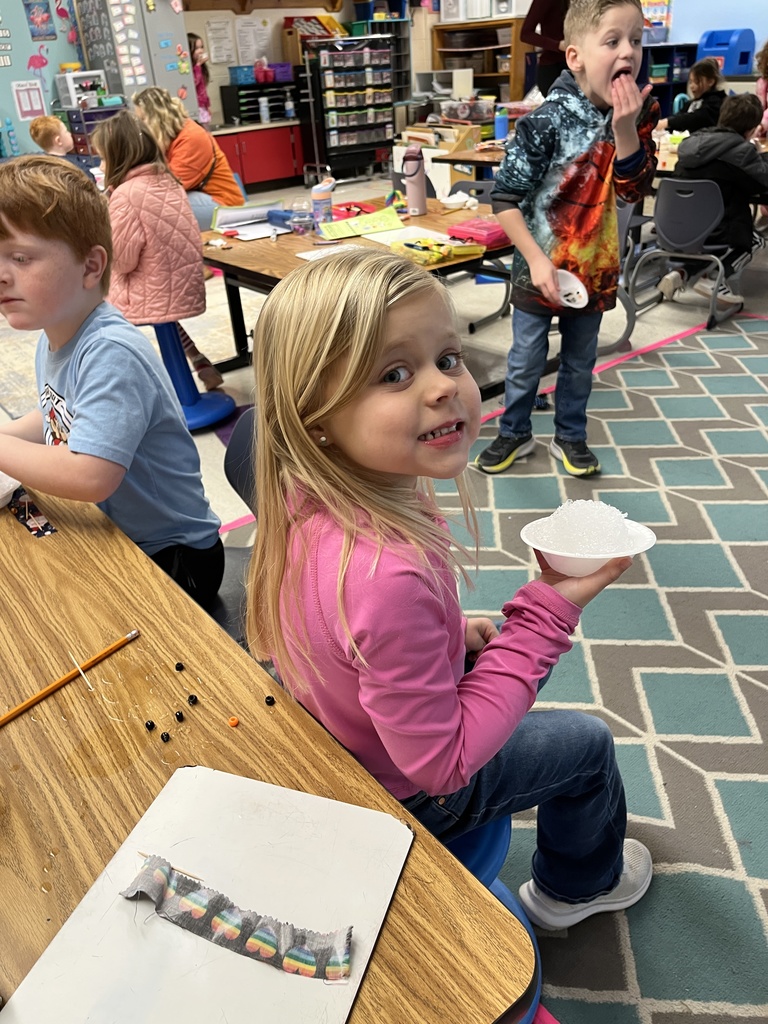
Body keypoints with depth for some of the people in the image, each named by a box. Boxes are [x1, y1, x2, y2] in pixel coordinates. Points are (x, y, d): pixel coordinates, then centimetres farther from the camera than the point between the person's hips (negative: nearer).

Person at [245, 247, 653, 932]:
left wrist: (450, 633, -1)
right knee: (587, 742, 16)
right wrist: (548, 612, -29)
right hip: (400, 797, -6)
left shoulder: (312, 503, -18)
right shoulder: (387, 575, -45)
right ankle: (580, 884, 51)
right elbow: (440, 764, -31)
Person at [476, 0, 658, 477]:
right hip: (541, 268, -4)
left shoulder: (640, 113, -3)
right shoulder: (547, 121, -19)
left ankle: (570, 436, 35)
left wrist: (625, 127, -22)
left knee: (580, 362, 16)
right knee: (526, 362, 9)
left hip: (594, 268, 4)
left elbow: (635, 189, -8)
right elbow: (505, 197, -18)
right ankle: (515, 433, 30)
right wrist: (536, 260, -22)